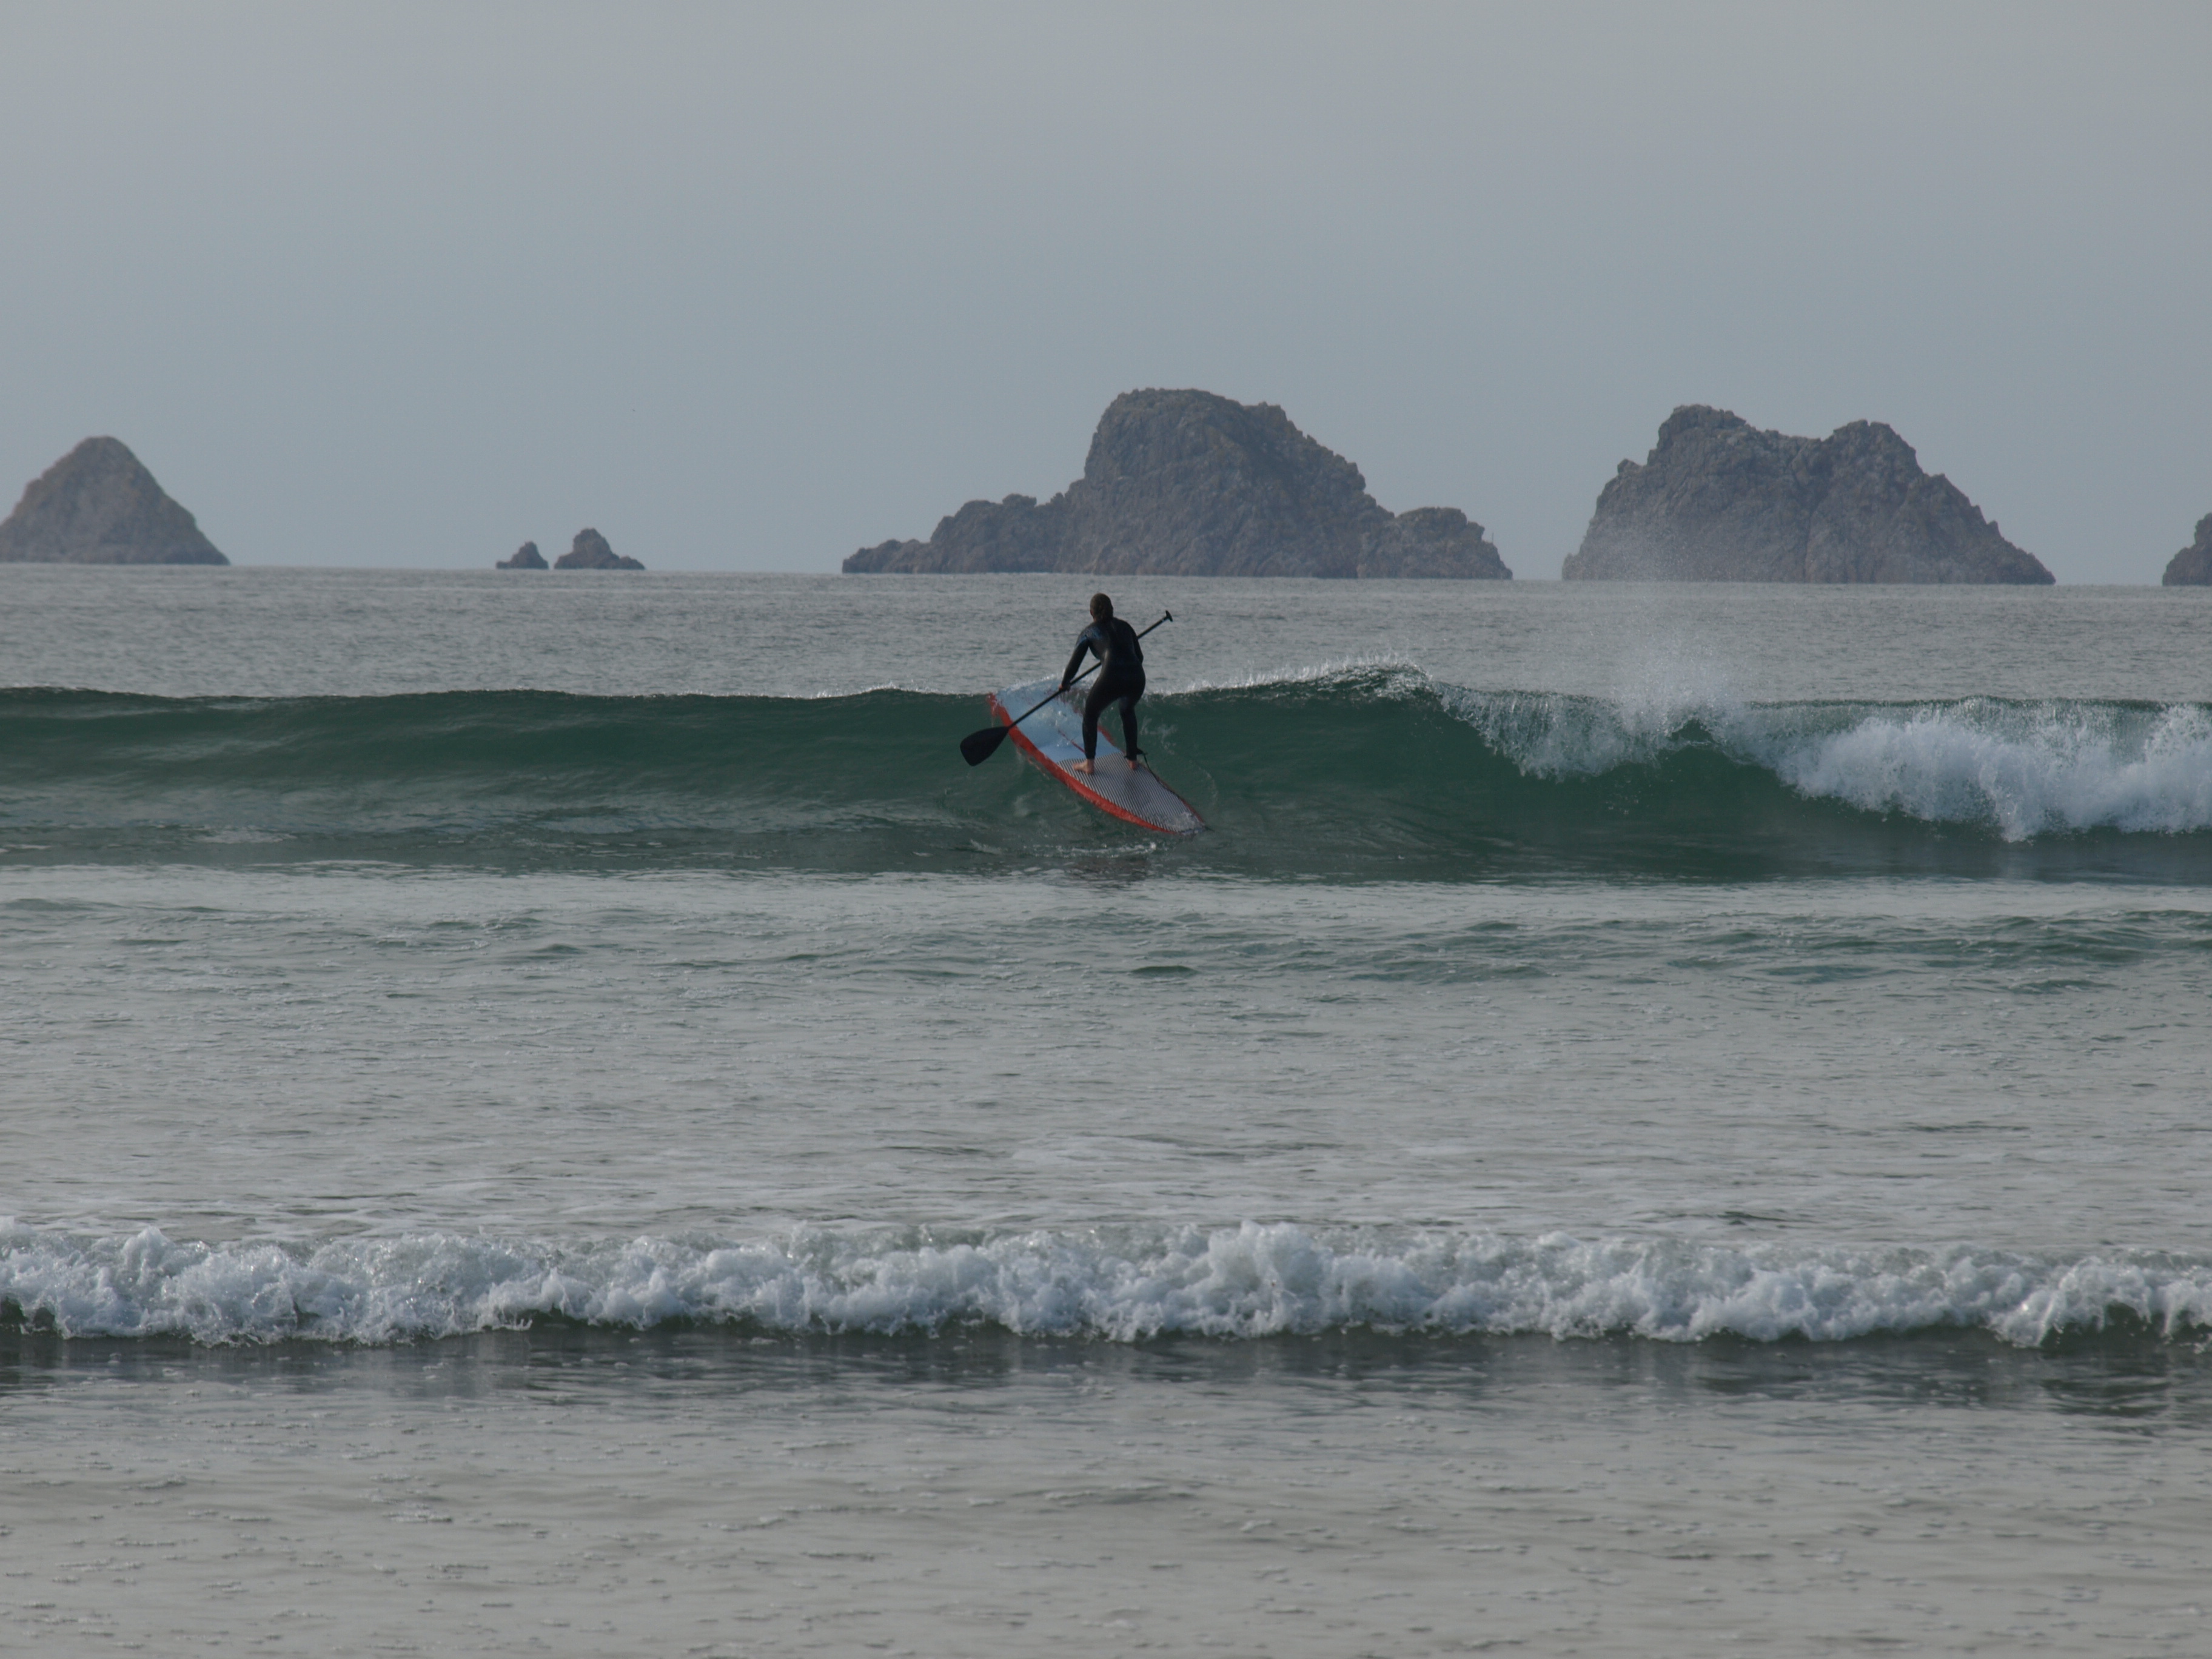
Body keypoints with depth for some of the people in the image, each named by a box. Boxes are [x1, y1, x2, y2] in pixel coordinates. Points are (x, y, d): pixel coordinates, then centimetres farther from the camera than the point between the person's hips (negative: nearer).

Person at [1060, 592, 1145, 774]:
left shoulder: (1089, 633, 14)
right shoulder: (1125, 627, 23)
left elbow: (1075, 662, 19)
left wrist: (1065, 684, 37)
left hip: (1111, 678, -4)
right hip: (1137, 679, 4)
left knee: (1090, 714, 20)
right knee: (1128, 711, 35)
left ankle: (1090, 763, 15)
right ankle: (1132, 758, 38)